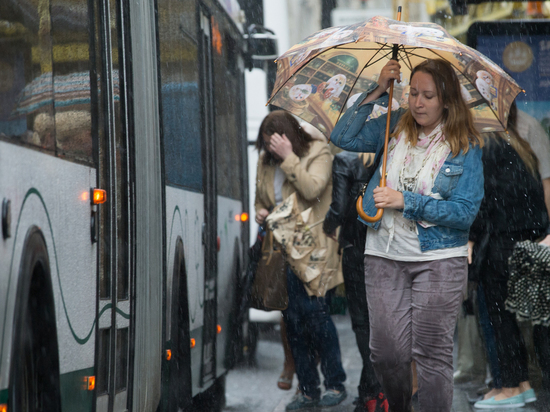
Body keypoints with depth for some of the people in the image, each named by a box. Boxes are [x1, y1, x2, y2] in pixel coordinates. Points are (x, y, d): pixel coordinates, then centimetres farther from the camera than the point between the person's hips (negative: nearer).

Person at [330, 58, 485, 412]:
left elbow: (466, 211, -11)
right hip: (385, 256, 3)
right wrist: (377, 92, -6)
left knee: (432, 353, -1)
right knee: (387, 352, 4)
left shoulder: (466, 147, -5)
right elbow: (343, 138, 0)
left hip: (439, 260, -3)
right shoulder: (395, 127, 6)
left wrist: (405, 201, -16)